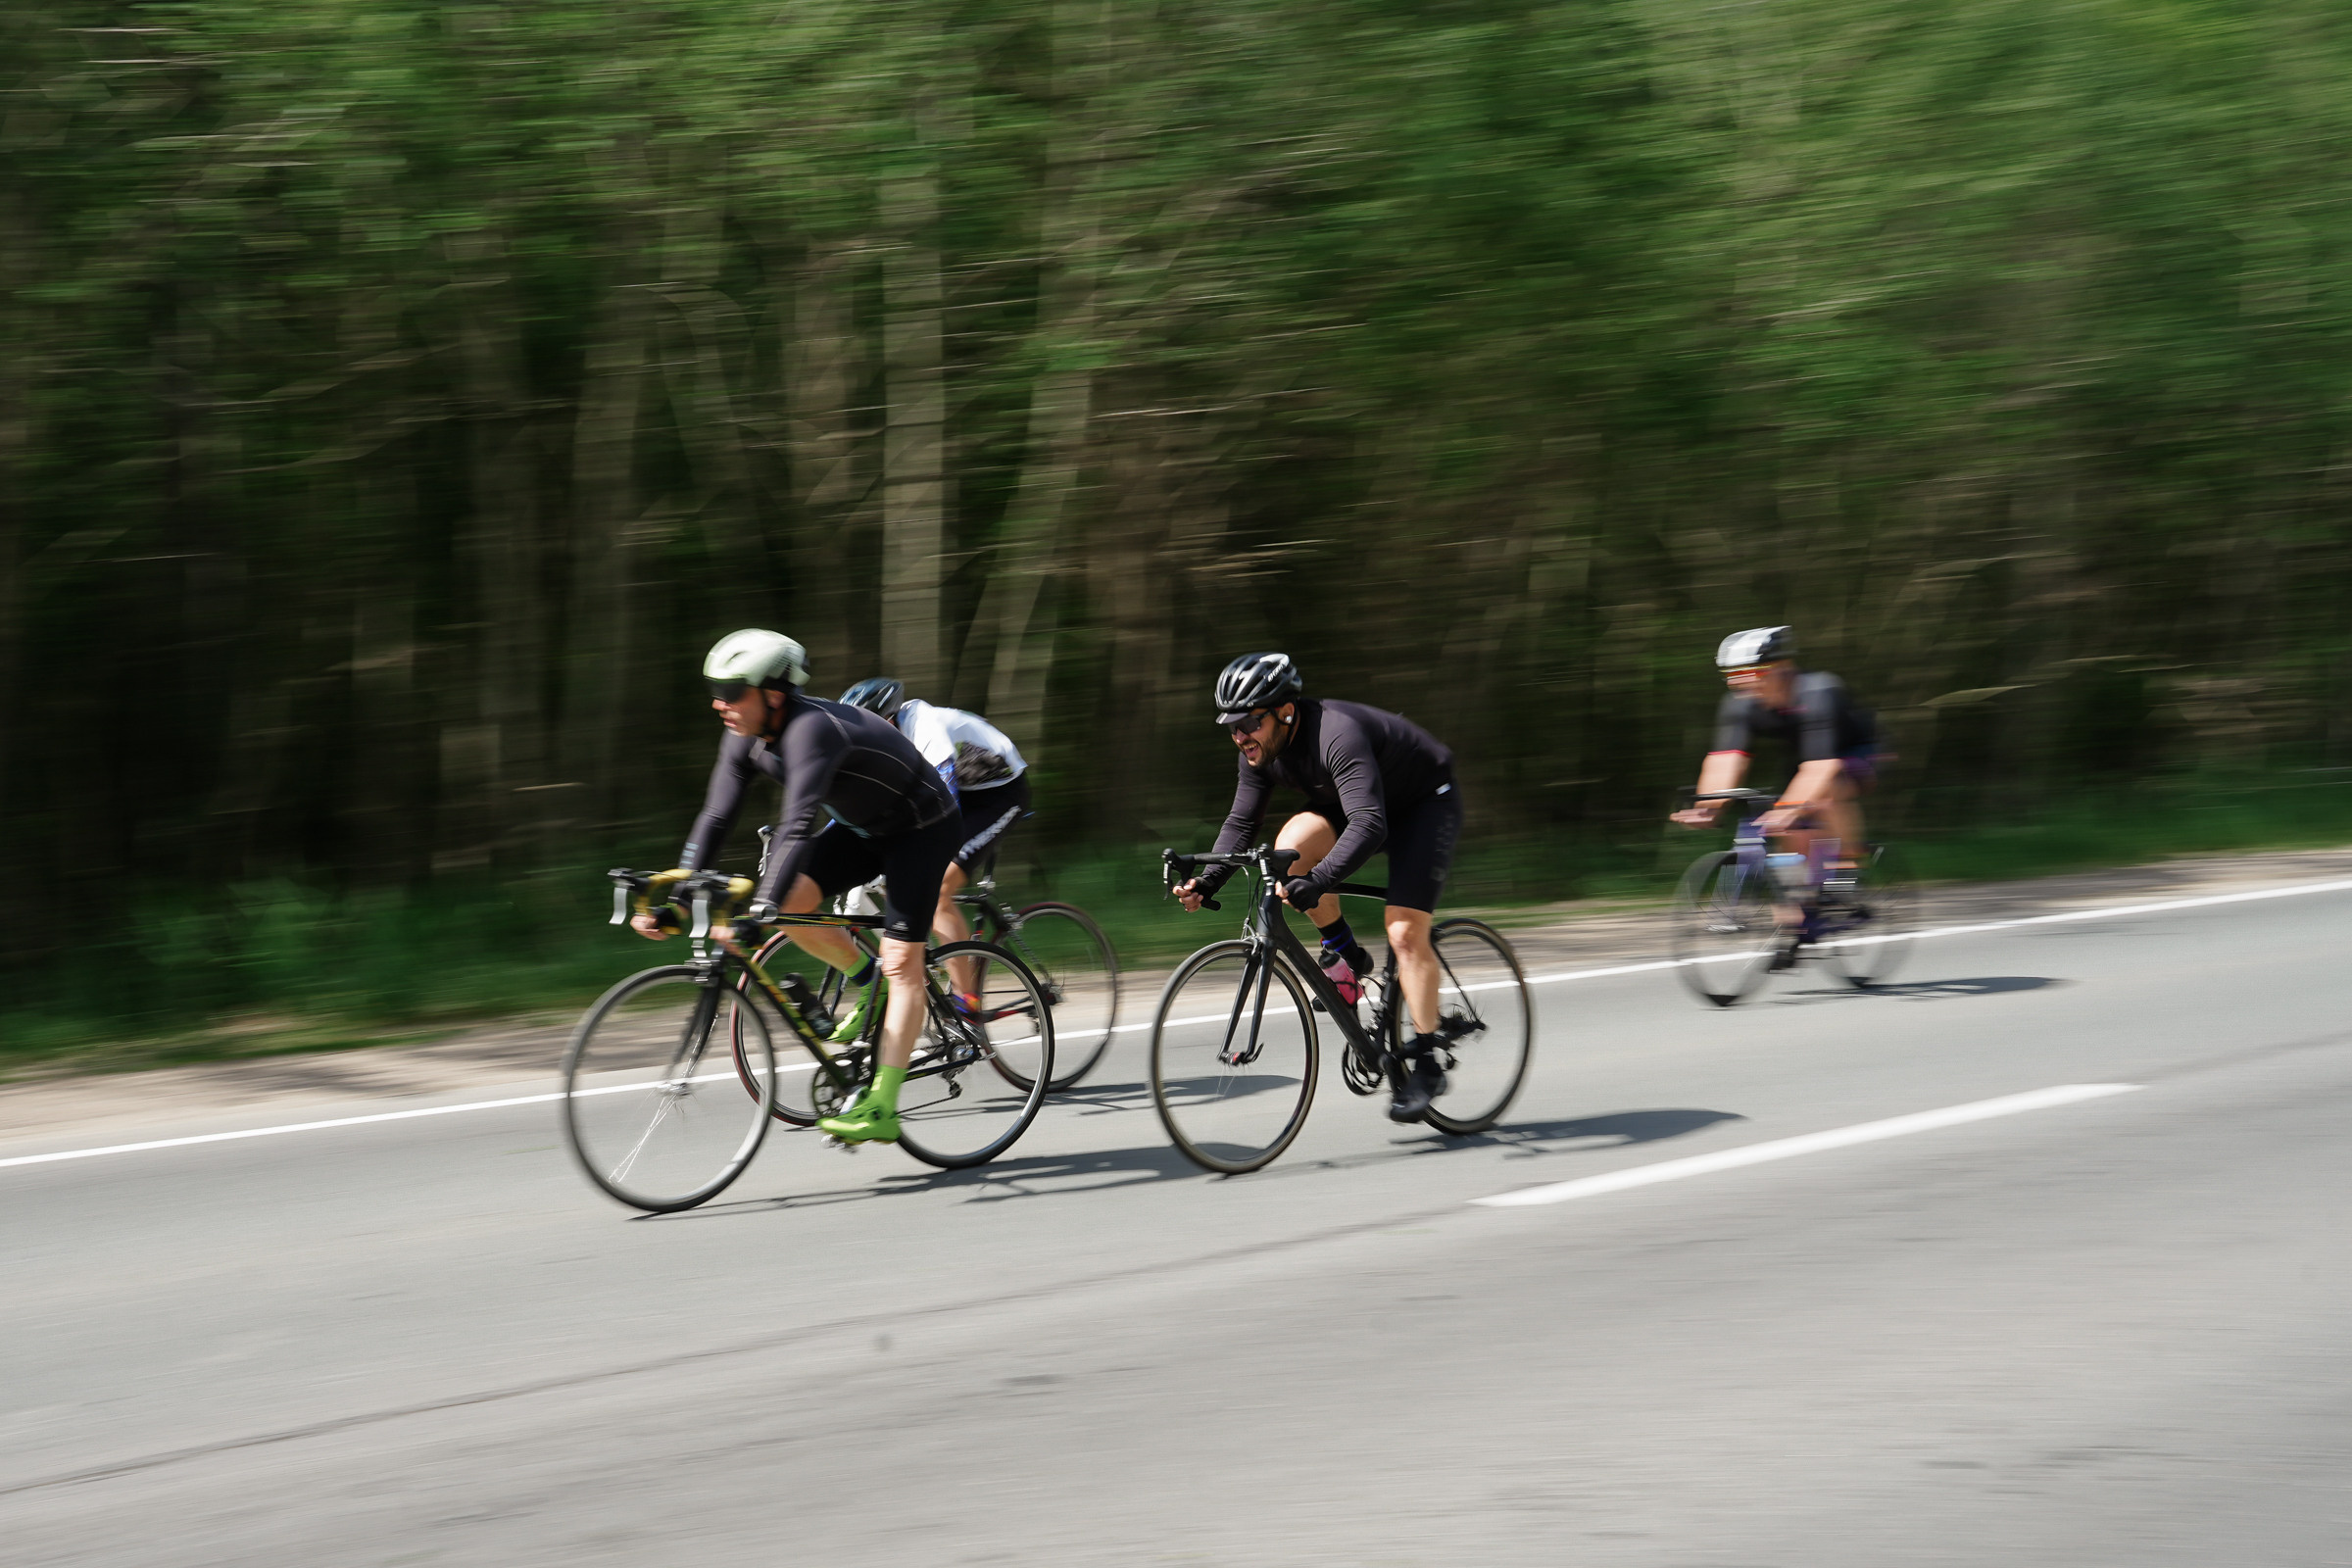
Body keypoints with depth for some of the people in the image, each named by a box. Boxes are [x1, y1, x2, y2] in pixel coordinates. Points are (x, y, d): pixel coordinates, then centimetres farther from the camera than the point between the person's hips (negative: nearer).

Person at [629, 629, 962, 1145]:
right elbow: (715, 820, -8)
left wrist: (759, 913, -51)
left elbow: (798, 826, -44)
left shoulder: (813, 729, -36)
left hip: (922, 827, -8)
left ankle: (882, 1109, -15)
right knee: (789, 900, -15)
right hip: (862, 828, 8)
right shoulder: (745, 739, -10)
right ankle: (868, 983, 9)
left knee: (901, 962, -14)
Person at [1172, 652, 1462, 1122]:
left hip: (1426, 805, -7)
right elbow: (1241, 821, -2)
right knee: (1291, 847, -22)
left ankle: (1425, 1065, -10)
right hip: (1351, 806, 7)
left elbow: (1368, 825, -46)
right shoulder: (1260, 749, -12)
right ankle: (1345, 955, -3)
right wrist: (1207, 881, -17)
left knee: (1405, 932, -20)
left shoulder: (1337, 735, -37)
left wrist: (1317, 882, -56)